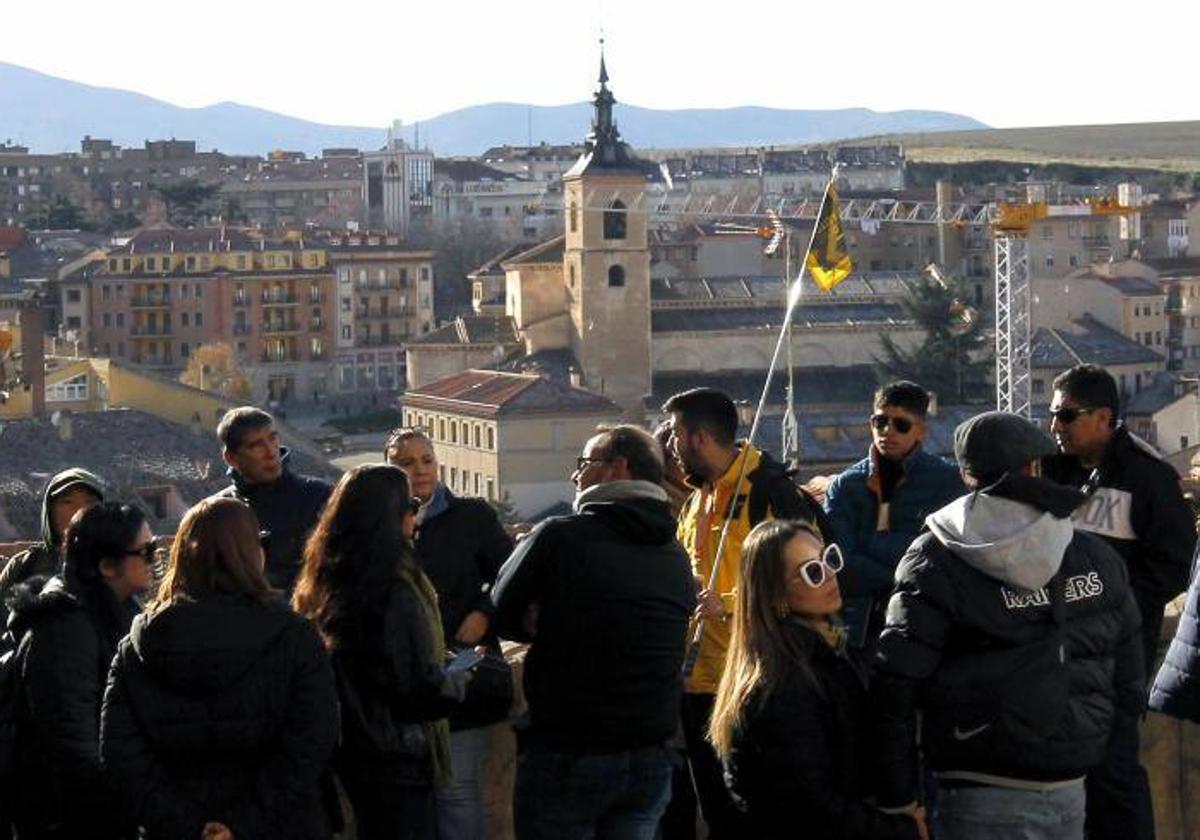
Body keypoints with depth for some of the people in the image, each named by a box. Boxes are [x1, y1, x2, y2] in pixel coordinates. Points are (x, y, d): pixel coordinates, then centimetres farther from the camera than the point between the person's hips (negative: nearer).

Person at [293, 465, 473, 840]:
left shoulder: (321, 586, 5)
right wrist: (459, 681, 0)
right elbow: (422, 687, -20)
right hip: (396, 759, -9)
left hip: (349, 752, 9)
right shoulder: (394, 591, -21)